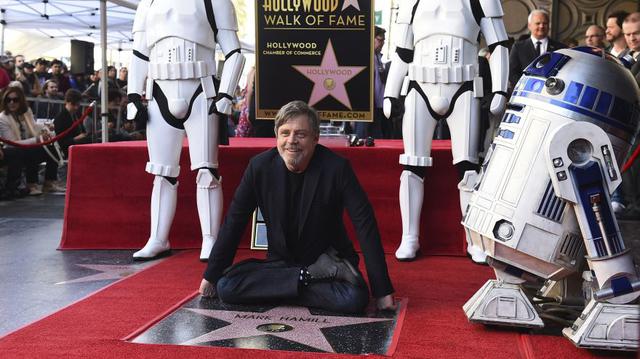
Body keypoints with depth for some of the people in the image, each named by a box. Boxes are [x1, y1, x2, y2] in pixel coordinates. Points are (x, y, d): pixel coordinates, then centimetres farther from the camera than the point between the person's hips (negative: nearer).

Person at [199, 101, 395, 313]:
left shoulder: (336, 168, -16)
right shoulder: (260, 166, -8)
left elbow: (365, 225, -16)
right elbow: (234, 222, -1)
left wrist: (382, 291, -17)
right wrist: (211, 276, 2)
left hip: (329, 261, -3)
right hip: (280, 262, 4)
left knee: (355, 299, -33)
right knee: (225, 286, -20)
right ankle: (313, 277, -13)